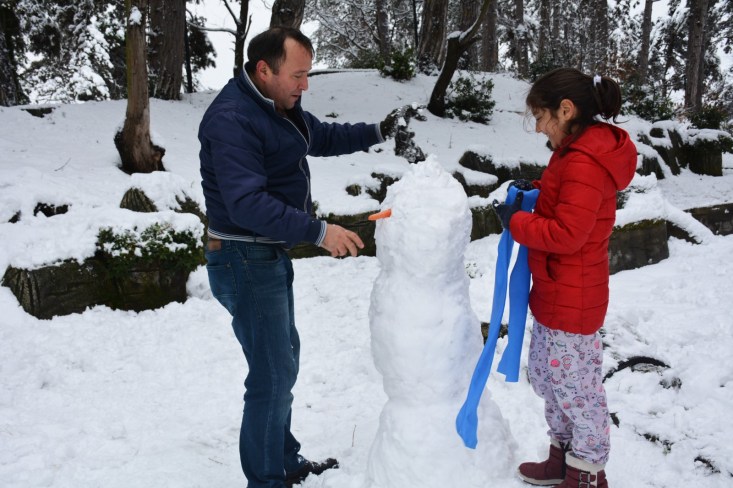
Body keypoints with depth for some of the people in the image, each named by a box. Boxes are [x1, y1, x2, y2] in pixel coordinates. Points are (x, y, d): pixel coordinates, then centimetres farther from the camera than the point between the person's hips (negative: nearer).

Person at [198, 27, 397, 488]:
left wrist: (374, 132, 8)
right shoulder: (232, 118, -23)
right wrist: (319, 232, -32)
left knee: (284, 358, 20)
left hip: (272, 254, 10)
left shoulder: (279, 105, 8)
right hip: (245, 260, -10)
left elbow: (322, 137, 22)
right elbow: (247, 204, -31)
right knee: (275, 372, -4)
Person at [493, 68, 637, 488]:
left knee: (576, 387, 6)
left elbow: (567, 234, -27)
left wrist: (517, 222, -14)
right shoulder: (580, 152, 9)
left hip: (571, 300, -11)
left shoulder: (583, 163, -24)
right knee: (548, 377, 21)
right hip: (555, 293, 11)